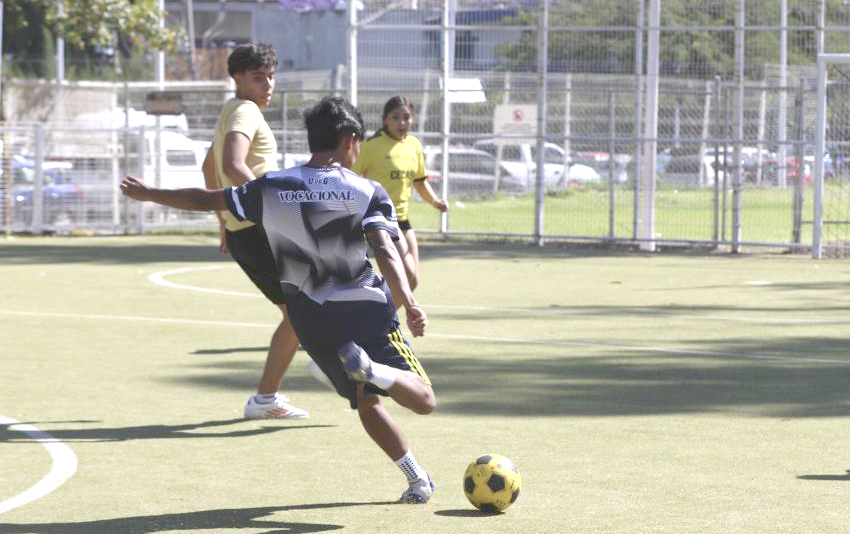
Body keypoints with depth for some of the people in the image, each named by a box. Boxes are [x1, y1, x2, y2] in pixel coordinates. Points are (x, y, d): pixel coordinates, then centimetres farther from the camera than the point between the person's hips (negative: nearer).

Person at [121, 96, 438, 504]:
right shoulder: (367, 193, -6)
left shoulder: (271, 188, 3)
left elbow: (204, 200, 10)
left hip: (311, 317, 4)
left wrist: (147, 194, 25)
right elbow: (385, 252, -22)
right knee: (424, 400, -3)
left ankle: (418, 480, 9)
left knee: (367, 401, 19)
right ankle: (373, 370, -34)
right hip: (367, 309, -4)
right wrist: (410, 306, -32)